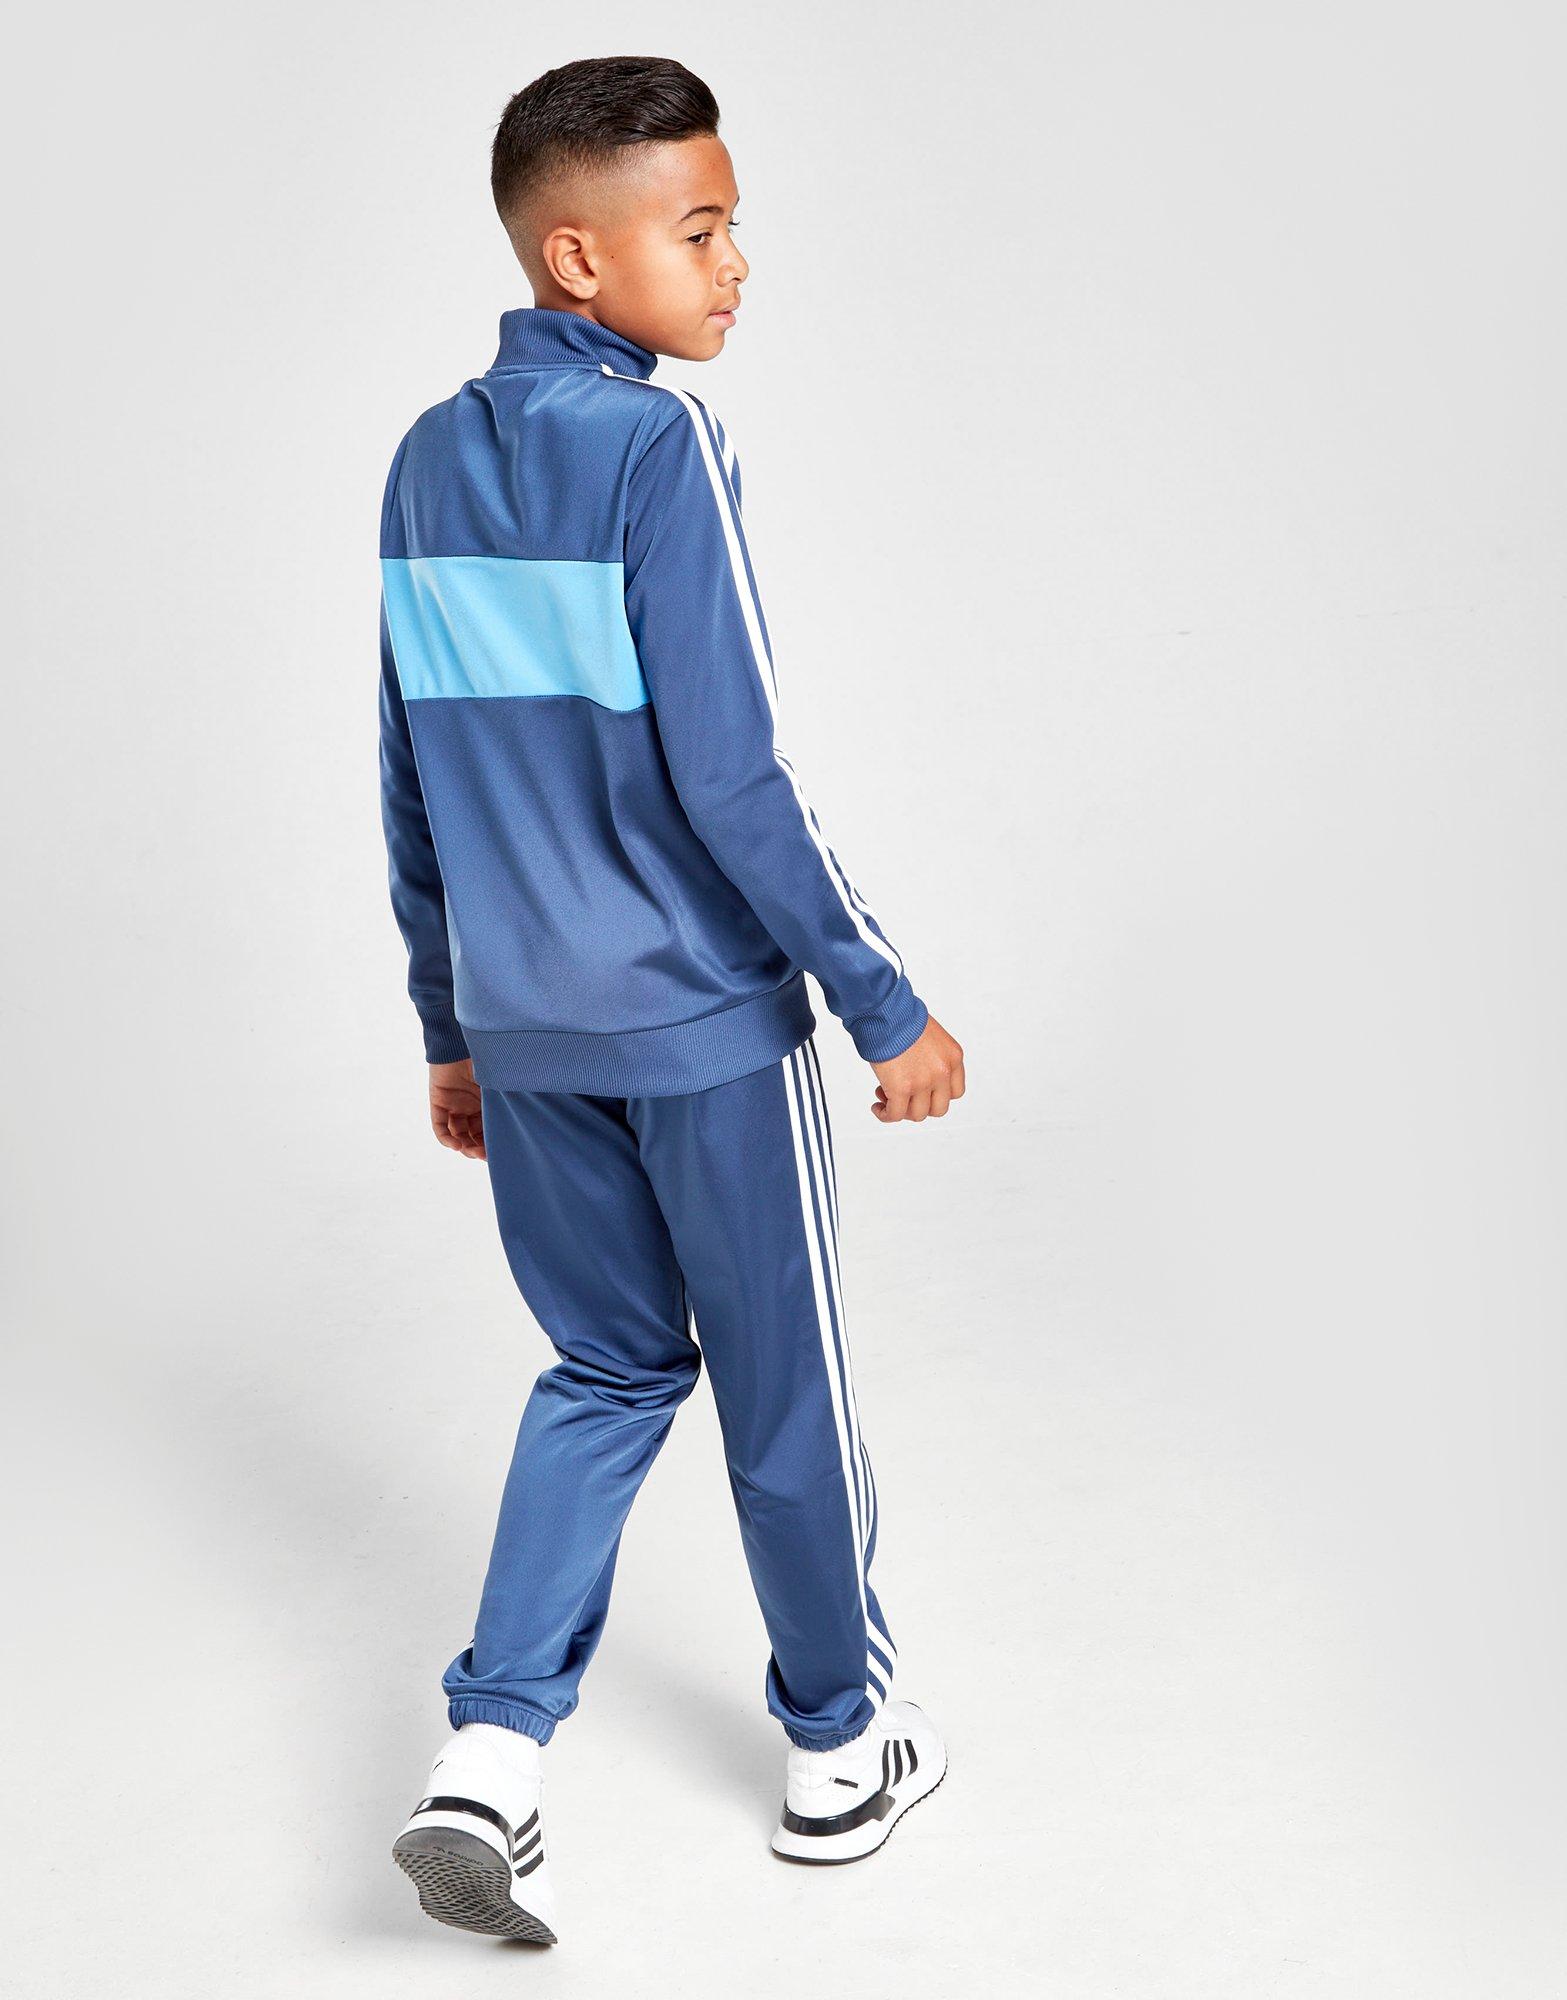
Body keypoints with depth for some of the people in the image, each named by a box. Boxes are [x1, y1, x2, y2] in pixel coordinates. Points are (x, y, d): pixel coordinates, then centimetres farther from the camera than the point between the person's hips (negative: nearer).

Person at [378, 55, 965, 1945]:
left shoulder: (427, 460, 5)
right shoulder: (658, 445, -16)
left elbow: (412, 788, 10)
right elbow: (732, 781, -20)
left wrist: (451, 1028, 18)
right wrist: (889, 1009, -11)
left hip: (526, 1026, 6)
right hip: (706, 1021, -6)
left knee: (607, 1368, 20)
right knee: (784, 1389, 12)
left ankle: (488, 1749, 9)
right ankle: (840, 1746, 30)